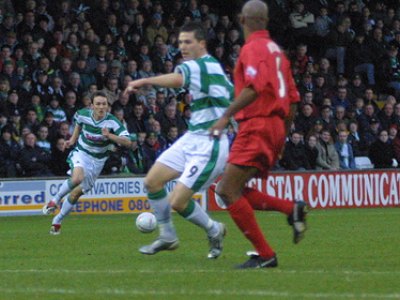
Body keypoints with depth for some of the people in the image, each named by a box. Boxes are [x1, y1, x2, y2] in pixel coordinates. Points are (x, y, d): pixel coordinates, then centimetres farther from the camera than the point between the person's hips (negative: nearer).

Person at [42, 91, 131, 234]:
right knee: (77, 178, -33)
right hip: (81, 152, -1)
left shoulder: (112, 122, -21)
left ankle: (57, 221, 22)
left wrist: (110, 135, -41)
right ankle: (55, 200, -9)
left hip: (97, 160, 1)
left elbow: (127, 142, -29)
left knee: (77, 193, 3)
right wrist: (73, 139, 11)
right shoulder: (83, 114, -13)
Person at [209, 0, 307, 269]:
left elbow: (255, 87, -25)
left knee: (230, 191, -9)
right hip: (276, 127, 9)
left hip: (257, 125, -9)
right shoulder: (276, 50, 19)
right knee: (228, 190, 11)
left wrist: (227, 116, -26)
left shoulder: (254, 48, -8)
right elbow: (293, 99, 20)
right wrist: (282, 137, 26)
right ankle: (292, 209, 1)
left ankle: (265, 255, -11)